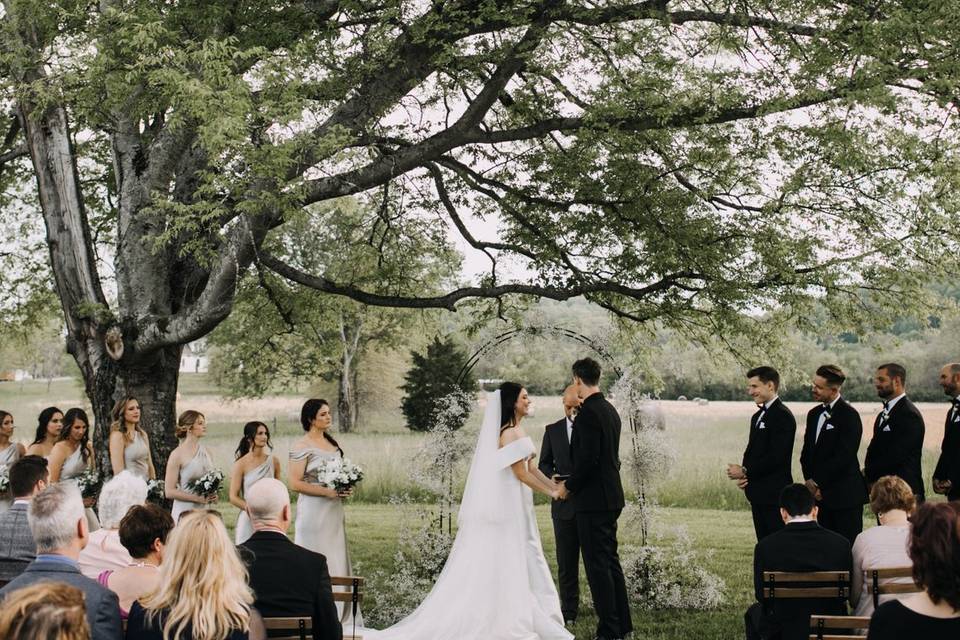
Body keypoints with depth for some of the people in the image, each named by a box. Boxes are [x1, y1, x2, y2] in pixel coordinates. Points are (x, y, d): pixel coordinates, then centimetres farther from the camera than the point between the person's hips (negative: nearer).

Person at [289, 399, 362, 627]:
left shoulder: (332, 443, 13)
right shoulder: (302, 446, -10)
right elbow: (295, 483, -15)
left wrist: (344, 488, 4)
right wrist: (326, 492, -18)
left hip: (334, 510, 8)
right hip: (314, 509, -7)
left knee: (337, 559, 9)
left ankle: (339, 615, 15)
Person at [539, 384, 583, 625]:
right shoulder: (552, 431, 9)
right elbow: (544, 464, 11)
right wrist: (552, 477, -11)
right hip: (564, 505, 2)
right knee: (566, 562, 5)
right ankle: (569, 613, 12)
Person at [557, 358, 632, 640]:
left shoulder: (588, 413, -17)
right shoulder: (610, 410, 12)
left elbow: (588, 459, -22)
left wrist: (569, 485, -8)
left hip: (593, 499, -10)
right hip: (611, 496, 10)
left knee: (598, 565, -4)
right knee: (610, 561, 16)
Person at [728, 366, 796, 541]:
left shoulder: (783, 416, -13)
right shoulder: (757, 417, 18)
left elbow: (776, 456, -20)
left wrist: (745, 471, -14)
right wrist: (743, 476, 2)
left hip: (775, 495, -9)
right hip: (758, 495, 9)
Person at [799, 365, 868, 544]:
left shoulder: (849, 415, -10)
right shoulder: (814, 414, 15)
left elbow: (843, 457, -17)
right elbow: (807, 452, 17)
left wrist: (817, 482, -12)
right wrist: (809, 480, 1)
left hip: (845, 496, -7)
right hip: (821, 495, 7)